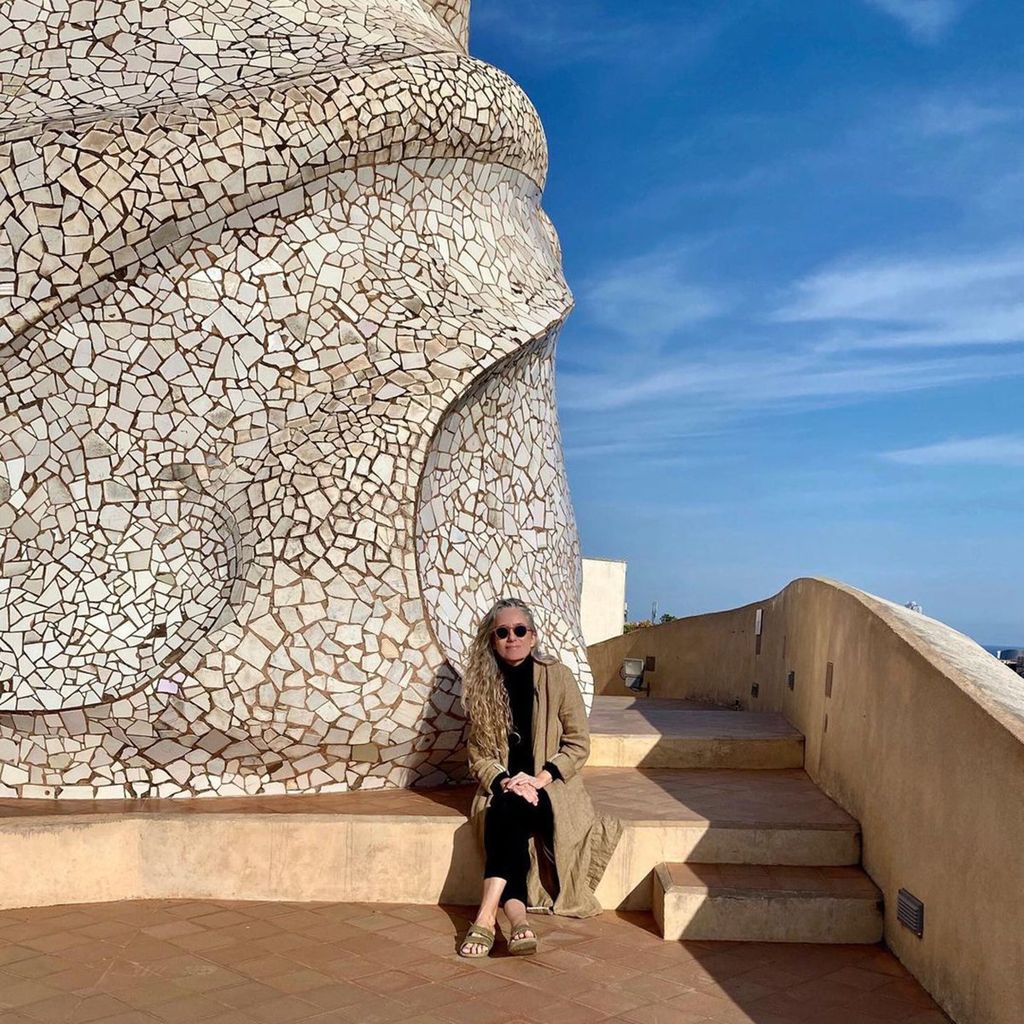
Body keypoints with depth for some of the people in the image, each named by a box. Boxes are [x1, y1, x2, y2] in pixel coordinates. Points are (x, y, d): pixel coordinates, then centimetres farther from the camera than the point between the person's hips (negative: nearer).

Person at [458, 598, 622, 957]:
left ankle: (487, 915, -39)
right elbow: (477, 751, 3)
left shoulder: (557, 677, -4)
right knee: (504, 809, -32)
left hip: (551, 785, -2)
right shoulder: (482, 684, 3)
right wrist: (502, 781, -17)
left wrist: (538, 780, -17)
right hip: (501, 787, 2)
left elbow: (578, 744, -5)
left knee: (507, 810, -33)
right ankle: (516, 917, -44)